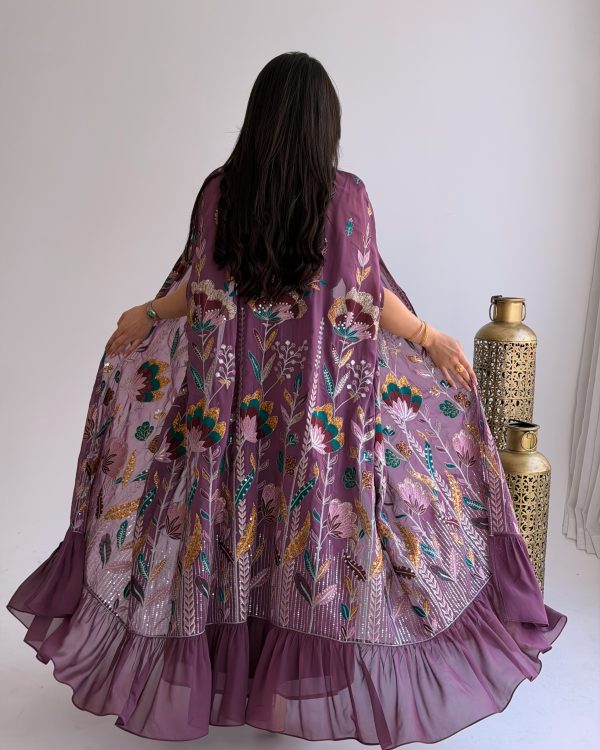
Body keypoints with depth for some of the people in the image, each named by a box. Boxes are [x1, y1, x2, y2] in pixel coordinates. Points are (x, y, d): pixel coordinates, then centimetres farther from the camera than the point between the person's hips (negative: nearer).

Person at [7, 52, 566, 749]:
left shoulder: (218, 188, -3)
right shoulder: (347, 195, -8)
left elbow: (201, 291, -1)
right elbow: (371, 299, -7)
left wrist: (144, 316, 18)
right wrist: (430, 337, 9)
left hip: (230, 387, 2)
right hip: (324, 390, -2)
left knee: (223, 523, 16)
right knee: (323, 532, 10)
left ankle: (209, 674, 32)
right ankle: (322, 687, 22)